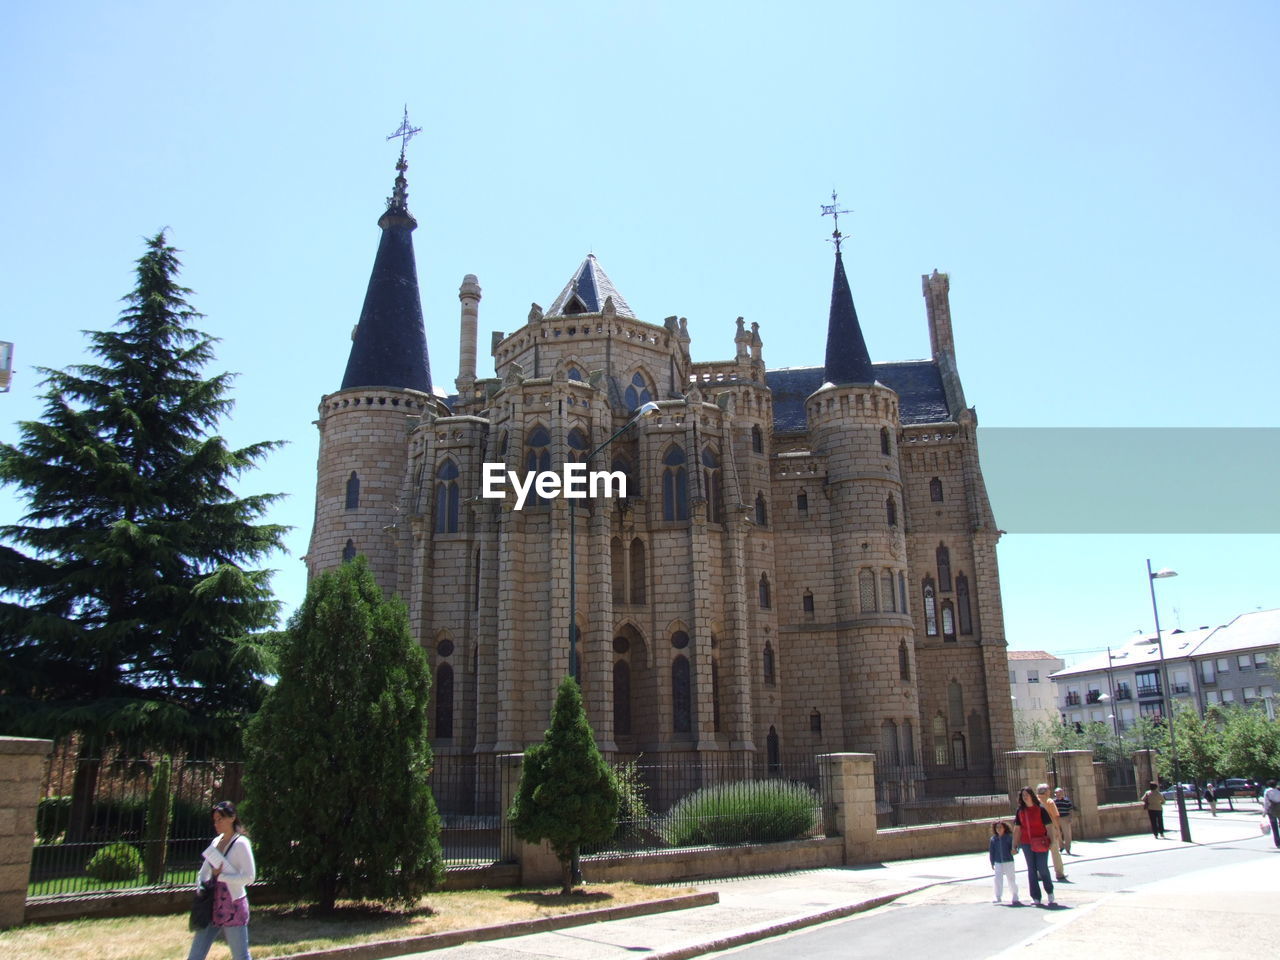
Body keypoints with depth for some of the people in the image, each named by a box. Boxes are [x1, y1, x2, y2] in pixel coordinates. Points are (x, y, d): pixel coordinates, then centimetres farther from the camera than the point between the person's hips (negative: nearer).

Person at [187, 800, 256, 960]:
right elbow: (203, 871, 15)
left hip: (233, 906, -7)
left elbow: (249, 877, -16)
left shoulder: (241, 843, -10)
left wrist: (220, 876, -15)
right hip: (213, 905, 7)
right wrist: (200, 885, -5)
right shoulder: (216, 841, 10)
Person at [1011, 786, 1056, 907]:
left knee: (1042, 868, -6)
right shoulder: (1020, 811, 6)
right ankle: (1036, 897, 13)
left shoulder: (1040, 809, -4)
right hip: (1026, 843, 4)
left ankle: (1050, 894, 17)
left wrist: (1051, 840, -11)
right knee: (1031, 869, 6)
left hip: (1040, 843, -3)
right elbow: (1017, 829, 9)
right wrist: (1014, 845, 8)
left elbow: (1048, 826, -3)